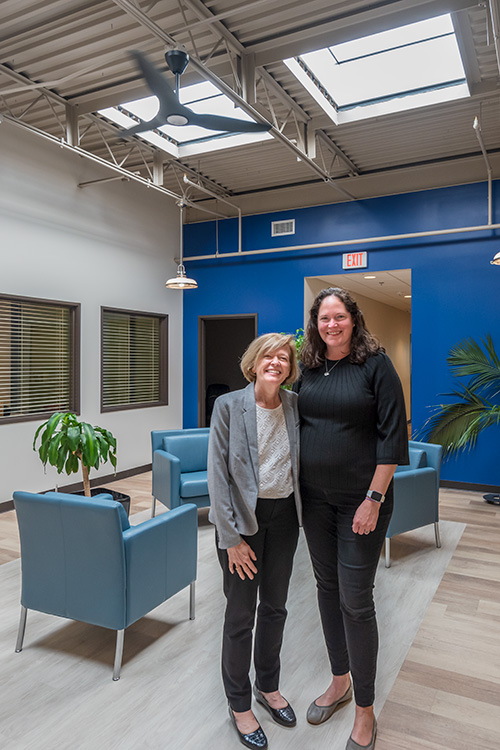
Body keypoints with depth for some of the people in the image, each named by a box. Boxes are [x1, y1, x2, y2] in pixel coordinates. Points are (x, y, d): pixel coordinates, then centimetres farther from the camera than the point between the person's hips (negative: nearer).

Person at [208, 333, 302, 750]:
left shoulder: (295, 405, -2)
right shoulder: (229, 406, -14)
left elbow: (302, 461, 9)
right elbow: (218, 474, -14)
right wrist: (232, 538, -14)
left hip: (284, 516, 4)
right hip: (243, 517, -4)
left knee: (275, 607, 20)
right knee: (241, 614, 10)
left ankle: (268, 686, 44)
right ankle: (239, 704, 33)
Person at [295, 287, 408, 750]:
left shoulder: (375, 364, -9)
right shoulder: (307, 368, 5)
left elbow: (393, 435, -12)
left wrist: (374, 500, -15)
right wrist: (295, 489, 8)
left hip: (360, 500, -5)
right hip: (315, 498, 5)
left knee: (355, 600, 1)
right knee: (327, 588, 17)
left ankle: (365, 711, 22)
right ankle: (340, 681, 38)